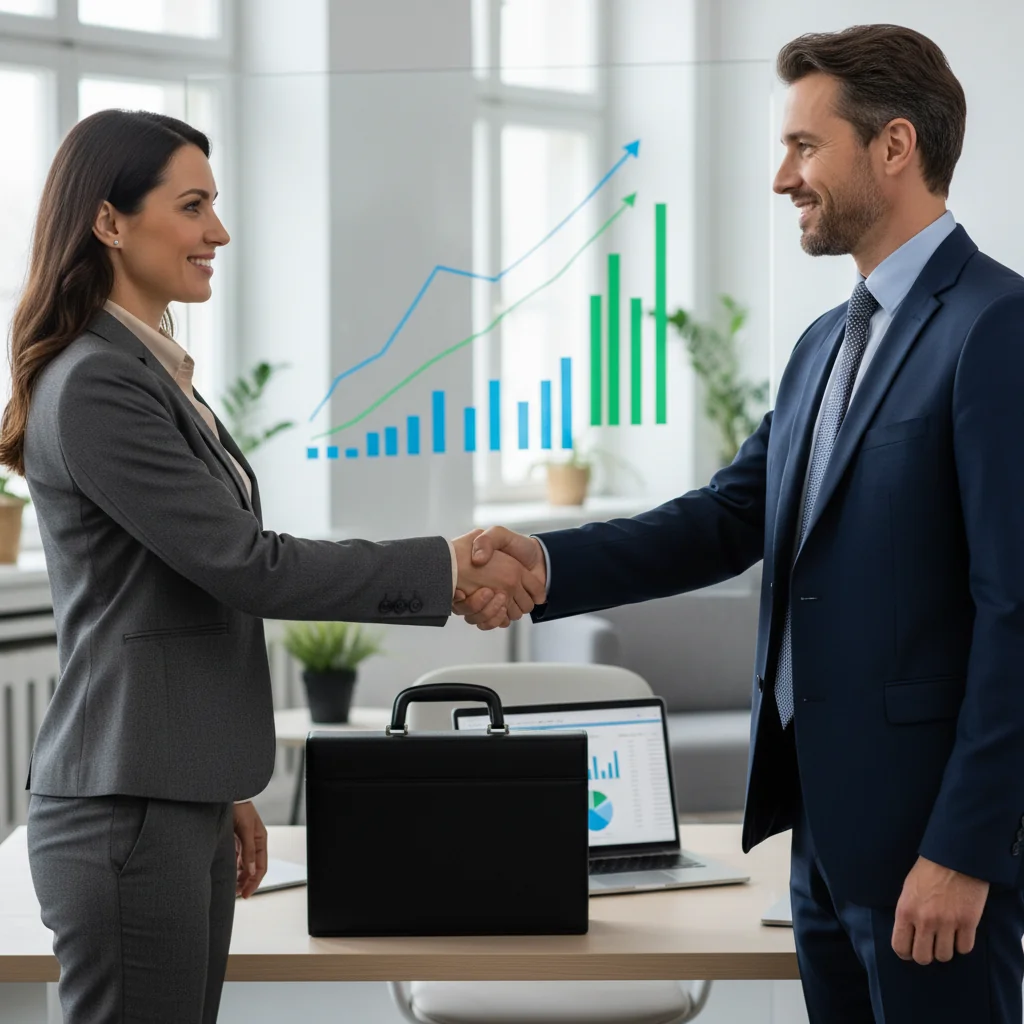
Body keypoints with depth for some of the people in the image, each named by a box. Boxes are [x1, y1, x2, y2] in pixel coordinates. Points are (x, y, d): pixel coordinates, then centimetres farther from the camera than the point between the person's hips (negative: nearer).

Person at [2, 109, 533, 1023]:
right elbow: (243, 563, -19)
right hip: (126, 812, -9)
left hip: (179, 799, 9)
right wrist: (446, 569, -14)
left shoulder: (151, 371, 15)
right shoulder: (93, 386, -15)